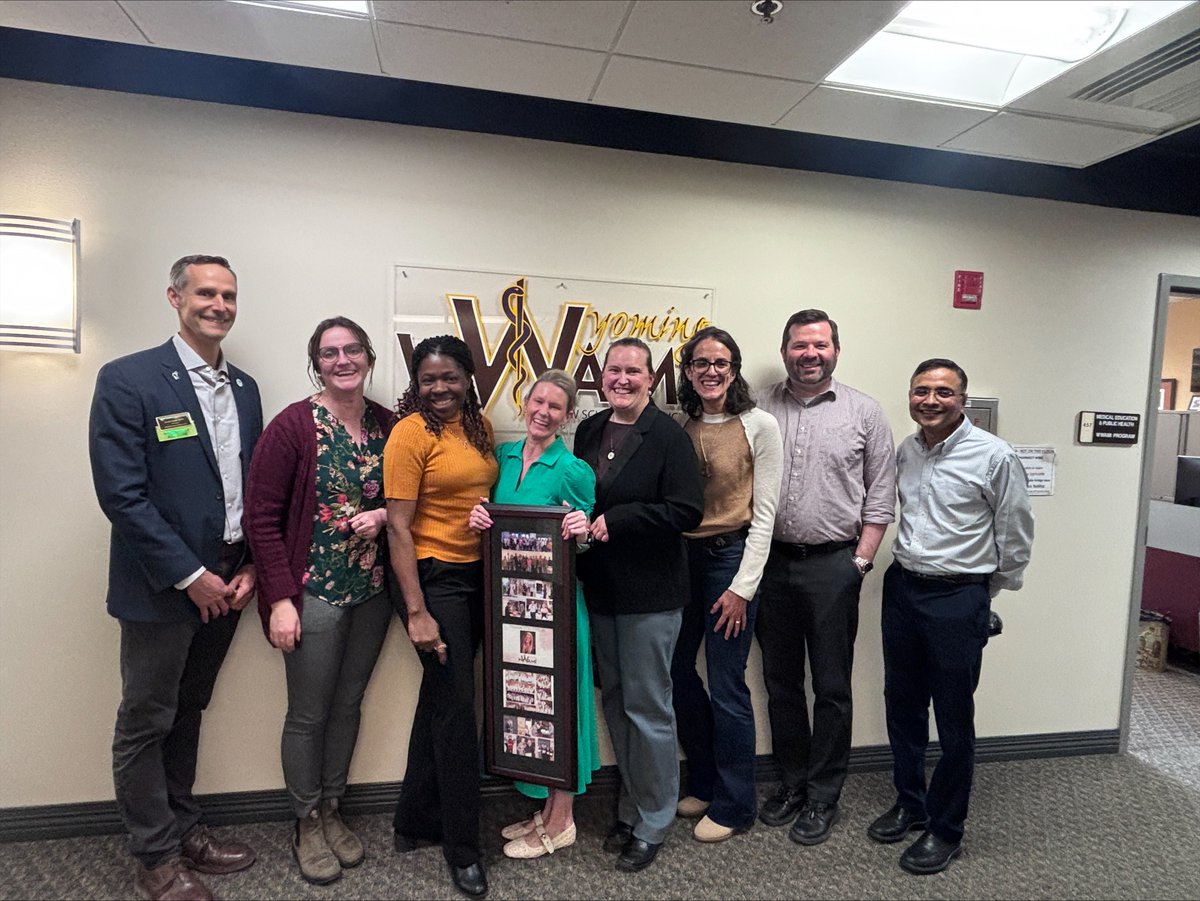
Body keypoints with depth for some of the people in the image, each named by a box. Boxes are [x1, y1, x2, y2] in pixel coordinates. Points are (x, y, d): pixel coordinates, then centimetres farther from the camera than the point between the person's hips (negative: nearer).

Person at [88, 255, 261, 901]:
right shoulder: (127, 380, -10)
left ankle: (182, 828, 37)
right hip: (161, 587, -5)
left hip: (225, 584, 6)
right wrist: (189, 575, -16)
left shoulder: (244, 388, 8)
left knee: (187, 714, 20)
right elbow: (121, 493, -16)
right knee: (146, 723, 11)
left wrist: (250, 567, 1)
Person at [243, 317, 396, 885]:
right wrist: (280, 598, -13)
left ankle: (332, 812, 36)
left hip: (371, 588, 4)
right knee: (308, 713, 9)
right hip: (314, 589, -4)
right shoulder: (293, 425, -10)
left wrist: (384, 515, -11)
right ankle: (307, 826, 31)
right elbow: (262, 517, -11)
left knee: (348, 705, 17)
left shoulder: (387, 424, 1)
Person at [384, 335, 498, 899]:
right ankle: (462, 846, 22)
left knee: (440, 697, 18)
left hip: (478, 576, 6)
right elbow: (399, 528, -15)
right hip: (433, 578, -6)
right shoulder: (411, 432, -12)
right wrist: (417, 613, -17)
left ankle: (414, 820, 38)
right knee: (455, 708, 3)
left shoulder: (480, 426, 7)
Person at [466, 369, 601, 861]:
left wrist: (582, 530, -27)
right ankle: (543, 808, 37)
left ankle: (560, 823, 26)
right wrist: (479, 519, -9)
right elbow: (495, 520, 12)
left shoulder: (573, 470, -12)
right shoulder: (504, 455, 5)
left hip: (555, 600, -6)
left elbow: (587, 540, -6)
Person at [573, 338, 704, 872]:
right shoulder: (588, 432, 8)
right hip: (599, 588, 6)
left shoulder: (668, 436, -11)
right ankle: (631, 806, 37)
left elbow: (687, 511, -19)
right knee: (616, 703, 17)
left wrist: (615, 519, -21)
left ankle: (653, 823, 27)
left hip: (650, 594, -6)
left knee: (648, 708, 6)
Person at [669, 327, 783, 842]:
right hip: (682, 557, 5)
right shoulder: (679, 428, 6)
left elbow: (764, 514, -8)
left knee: (726, 686, 1)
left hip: (731, 557, -5)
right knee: (677, 673, 12)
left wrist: (743, 587, -11)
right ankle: (704, 784, 35)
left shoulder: (760, 425, -6)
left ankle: (734, 805, 24)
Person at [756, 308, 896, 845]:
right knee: (780, 680, 14)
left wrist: (860, 561, -6)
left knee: (831, 687, 8)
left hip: (833, 564, -2)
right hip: (771, 561, 3)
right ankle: (792, 782, 32)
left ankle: (823, 796, 25)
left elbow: (880, 497, 1)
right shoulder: (760, 409, 4)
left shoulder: (864, 413, 1)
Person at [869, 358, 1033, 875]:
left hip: (958, 599, -5)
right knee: (902, 706, 16)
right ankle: (909, 804, 36)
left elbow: (1017, 533, -4)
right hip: (902, 589, 6)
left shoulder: (994, 456, -11)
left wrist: (985, 593, 4)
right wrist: (907, 568, 15)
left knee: (953, 721, 6)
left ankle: (945, 829, 25)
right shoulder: (904, 452, 6)